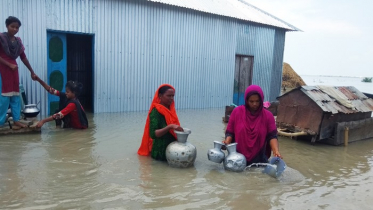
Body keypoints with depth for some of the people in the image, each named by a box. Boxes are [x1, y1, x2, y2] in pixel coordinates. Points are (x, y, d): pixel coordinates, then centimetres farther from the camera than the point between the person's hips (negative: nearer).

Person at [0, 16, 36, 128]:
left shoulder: (18, 41, 10)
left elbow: (23, 57, 15)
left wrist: (32, 72, 16)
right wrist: (9, 65, -15)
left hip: (14, 68, 6)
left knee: (15, 94, 5)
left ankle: (16, 120, 10)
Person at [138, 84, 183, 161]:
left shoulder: (170, 109, 8)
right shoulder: (156, 111, -13)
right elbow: (153, 134, -21)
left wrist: (180, 130, -4)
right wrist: (170, 126, -31)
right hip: (161, 150, -7)